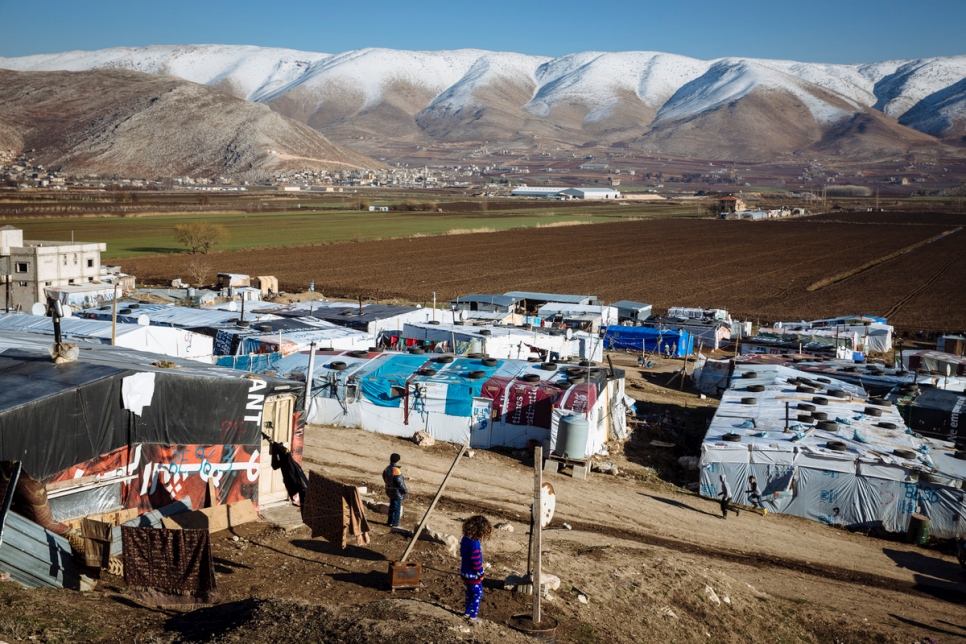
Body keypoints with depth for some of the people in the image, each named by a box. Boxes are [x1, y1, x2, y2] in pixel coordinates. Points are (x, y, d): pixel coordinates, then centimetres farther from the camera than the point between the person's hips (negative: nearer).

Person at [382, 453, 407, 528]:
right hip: (397, 492, -8)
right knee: (397, 508, 4)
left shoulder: (387, 469, 1)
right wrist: (405, 491, -10)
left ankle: (390, 522, 26)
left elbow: (385, 479, 11)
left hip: (389, 491, 8)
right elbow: (400, 483, -22)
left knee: (392, 506, 19)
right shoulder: (396, 470, -25)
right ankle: (395, 523, 8)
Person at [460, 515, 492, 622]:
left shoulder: (465, 539, -3)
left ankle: (468, 612, 36)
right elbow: (476, 561, -26)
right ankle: (473, 615, 14)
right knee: (477, 594, 9)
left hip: (464, 573, 8)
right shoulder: (475, 544, -30)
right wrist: (481, 573, -10)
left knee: (470, 592, 24)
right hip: (473, 575, -8)